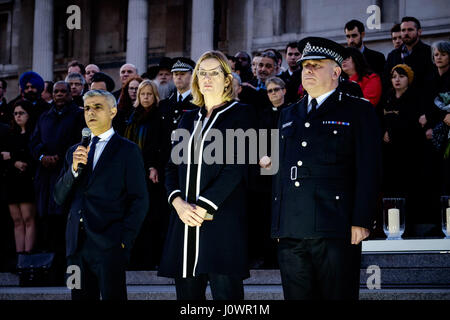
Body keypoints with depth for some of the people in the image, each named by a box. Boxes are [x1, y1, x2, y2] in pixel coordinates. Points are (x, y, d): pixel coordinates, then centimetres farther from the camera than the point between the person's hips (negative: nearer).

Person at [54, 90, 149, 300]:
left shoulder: (128, 150, 1)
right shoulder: (74, 152, 17)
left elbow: (139, 200, -3)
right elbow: (59, 198, 11)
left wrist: (125, 239, -12)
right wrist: (74, 168, -6)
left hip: (109, 244, -5)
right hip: (77, 244, 5)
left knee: (112, 296, -5)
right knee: (81, 297, 7)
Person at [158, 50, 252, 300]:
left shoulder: (239, 115, 3)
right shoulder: (188, 119, 20)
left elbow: (236, 168, -8)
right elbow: (172, 167, 14)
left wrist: (203, 207, -14)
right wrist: (178, 202, -5)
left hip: (222, 219, -5)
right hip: (185, 219, 5)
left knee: (225, 289, -9)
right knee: (187, 291, 4)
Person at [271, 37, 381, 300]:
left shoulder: (359, 111, 4)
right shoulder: (289, 115, 21)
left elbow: (369, 170, -3)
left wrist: (361, 221, -12)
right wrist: (277, 224, 15)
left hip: (336, 230, -5)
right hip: (291, 233, 5)